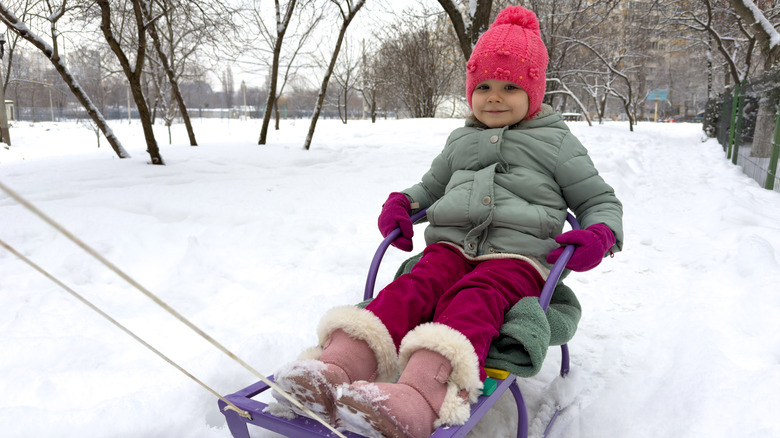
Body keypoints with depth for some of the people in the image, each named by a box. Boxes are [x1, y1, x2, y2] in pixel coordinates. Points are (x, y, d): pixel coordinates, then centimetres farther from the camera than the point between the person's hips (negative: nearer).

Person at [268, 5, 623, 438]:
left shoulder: (558, 143, 15)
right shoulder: (461, 140, 26)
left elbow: (599, 200, 19)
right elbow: (431, 186, 38)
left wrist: (600, 235, -5)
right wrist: (401, 201, 16)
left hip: (518, 253, -3)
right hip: (452, 243, 4)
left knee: (473, 299, -36)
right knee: (413, 286, -29)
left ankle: (421, 395, -62)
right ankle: (335, 366, -50)